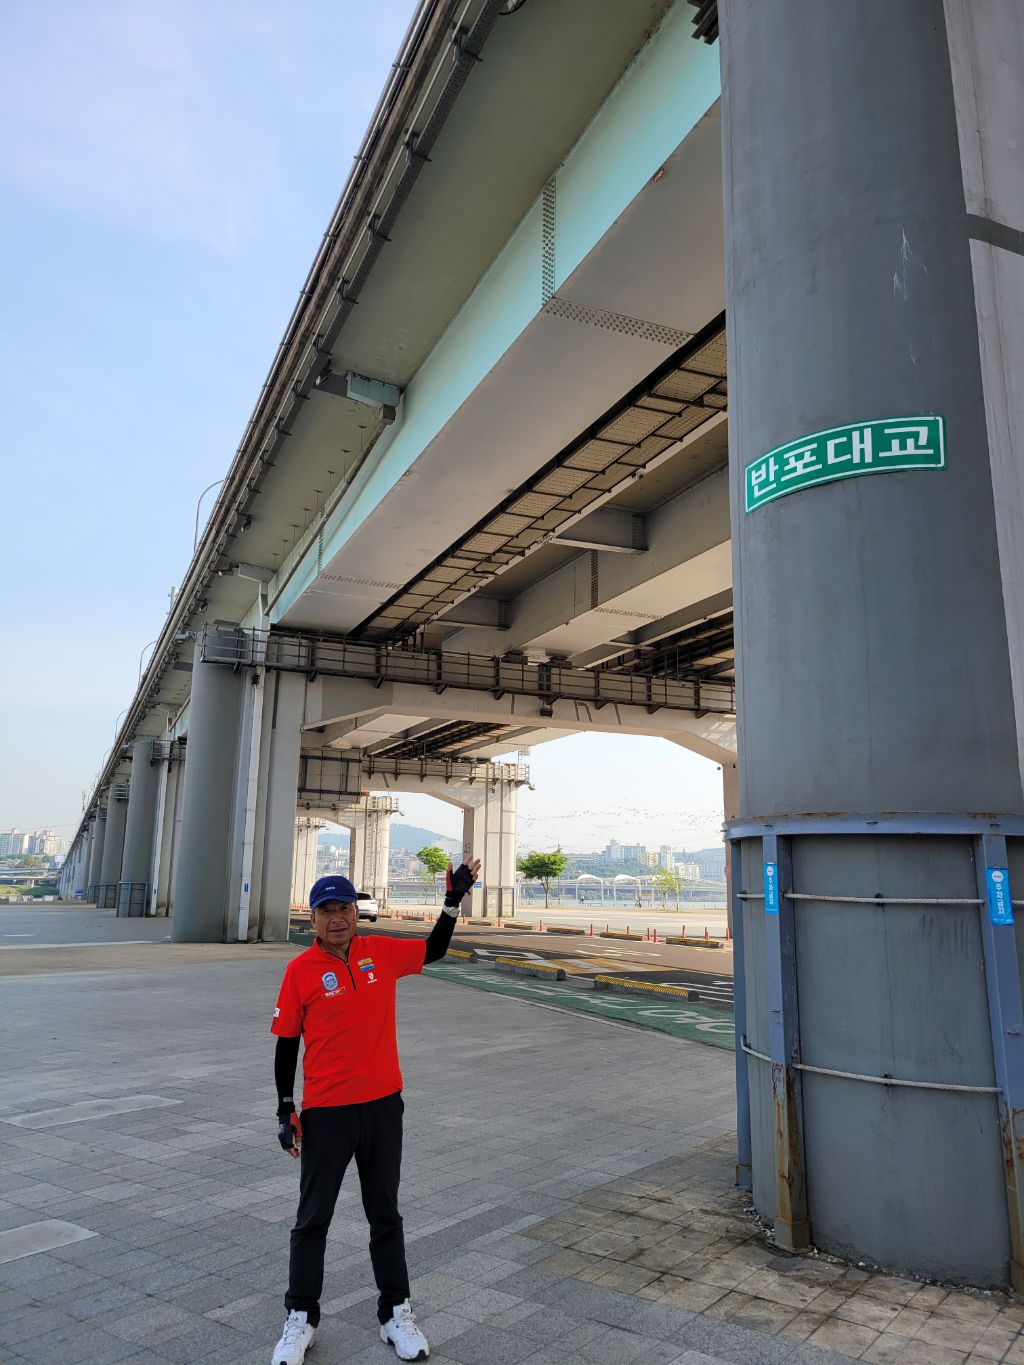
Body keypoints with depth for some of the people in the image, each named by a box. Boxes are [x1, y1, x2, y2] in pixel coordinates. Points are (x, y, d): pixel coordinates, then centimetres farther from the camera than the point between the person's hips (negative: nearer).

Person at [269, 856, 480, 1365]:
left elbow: (433, 950, 12)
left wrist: (454, 899, 2)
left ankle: (395, 1312, 32)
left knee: (385, 1213, 17)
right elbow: (286, 1043, -4)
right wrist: (285, 1109, -5)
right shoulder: (300, 970, -11)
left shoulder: (382, 952, -3)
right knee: (313, 1218, 13)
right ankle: (301, 1318, 32)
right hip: (325, 1113, -2)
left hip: (383, 1105, 3)